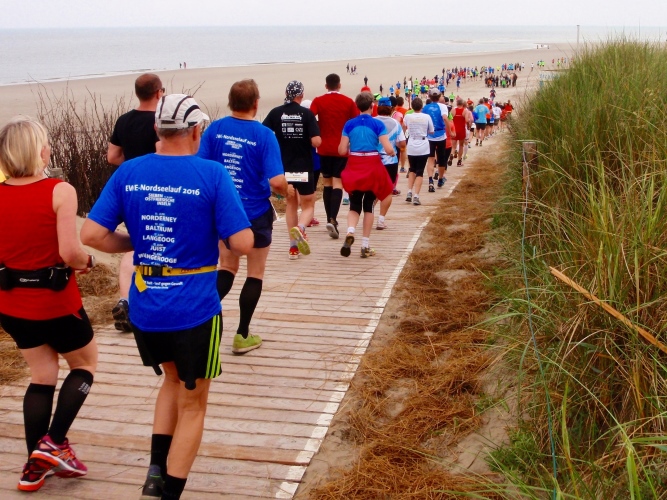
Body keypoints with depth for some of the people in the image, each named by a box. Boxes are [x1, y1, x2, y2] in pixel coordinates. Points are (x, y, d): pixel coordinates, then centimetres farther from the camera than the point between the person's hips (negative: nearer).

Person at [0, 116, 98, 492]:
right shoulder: (60, 192, -18)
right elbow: (70, 253, -25)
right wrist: (88, 261, -4)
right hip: (55, 302, -5)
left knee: (42, 376, 18)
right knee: (86, 364, 19)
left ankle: (35, 466, 22)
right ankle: (53, 443, 9)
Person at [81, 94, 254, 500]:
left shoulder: (128, 173, -1)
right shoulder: (212, 174, -12)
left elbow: (92, 235, -4)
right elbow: (242, 244, -15)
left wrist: (138, 243, 11)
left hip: (144, 310, 5)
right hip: (195, 312, -4)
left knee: (174, 379, 30)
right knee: (192, 405, 14)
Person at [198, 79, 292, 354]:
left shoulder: (215, 128, -6)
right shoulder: (264, 135, -15)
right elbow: (276, 181, -21)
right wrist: (288, 191, 1)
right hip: (256, 213, -3)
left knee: (227, 268, 22)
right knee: (255, 273, 13)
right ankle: (242, 335, 18)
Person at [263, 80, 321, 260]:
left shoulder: (276, 113, -2)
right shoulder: (307, 113, -7)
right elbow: (316, 141, -14)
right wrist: (305, 140, 8)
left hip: (283, 167, 3)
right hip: (304, 167, -2)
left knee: (291, 203, 18)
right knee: (308, 206, 10)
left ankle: (293, 247, 17)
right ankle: (300, 228, -22)